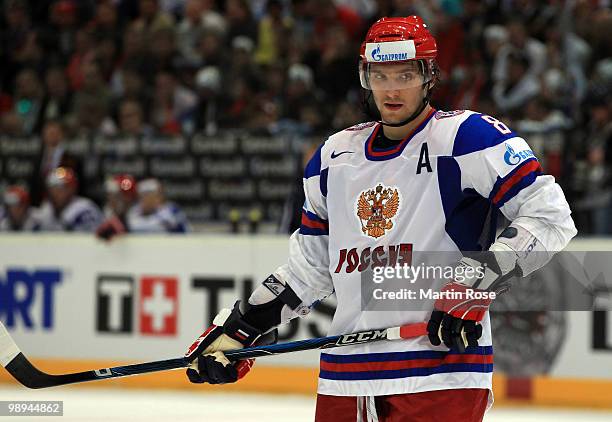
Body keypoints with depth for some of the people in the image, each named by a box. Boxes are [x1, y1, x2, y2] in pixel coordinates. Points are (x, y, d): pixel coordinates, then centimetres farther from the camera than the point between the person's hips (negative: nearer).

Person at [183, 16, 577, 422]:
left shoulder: (466, 137, -5)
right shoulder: (335, 156, 15)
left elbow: (550, 215, -11)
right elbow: (312, 264, 23)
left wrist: (479, 280, -20)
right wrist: (241, 326, 17)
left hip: (442, 369, -6)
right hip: (345, 376, 6)